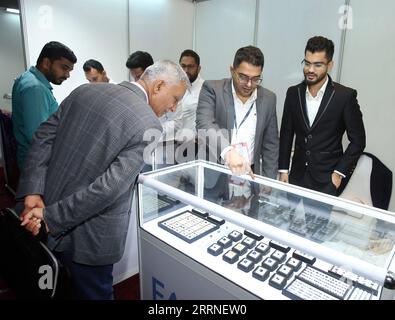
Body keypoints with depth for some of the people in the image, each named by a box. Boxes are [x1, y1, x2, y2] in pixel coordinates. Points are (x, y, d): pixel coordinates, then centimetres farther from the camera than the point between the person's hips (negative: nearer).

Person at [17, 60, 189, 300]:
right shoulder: (149, 127, -21)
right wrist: (51, 217, -19)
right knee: (96, 293, 21)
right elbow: (110, 187, -27)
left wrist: (33, 191, -7)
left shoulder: (85, 90, 0)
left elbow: (44, 137, -2)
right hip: (89, 236, -6)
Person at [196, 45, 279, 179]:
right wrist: (227, 151, -38)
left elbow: (270, 145, 8)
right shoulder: (212, 89, -6)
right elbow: (204, 125, -22)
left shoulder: (268, 98, 4)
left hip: (248, 174, 4)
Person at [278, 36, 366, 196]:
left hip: (327, 180, -2)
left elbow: (358, 140, -3)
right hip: (297, 176, 3)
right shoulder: (293, 93, 1)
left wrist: (339, 172, -8)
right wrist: (283, 170, 3)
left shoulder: (345, 96, -9)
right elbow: (286, 134, 6)